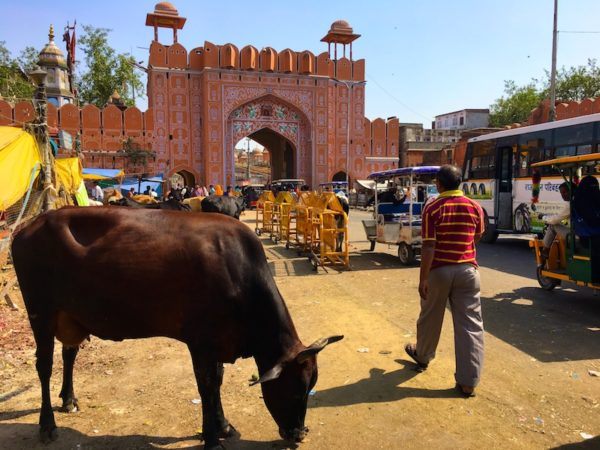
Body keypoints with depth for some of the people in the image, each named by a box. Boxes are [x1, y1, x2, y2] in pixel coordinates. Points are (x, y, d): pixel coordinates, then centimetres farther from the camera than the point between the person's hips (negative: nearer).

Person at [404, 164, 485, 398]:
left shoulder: (433, 208, -11)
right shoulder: (475, 207, 0)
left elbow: (428, 247, -16)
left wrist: (422, 278, -12)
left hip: (439, 270, -2)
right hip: (467, 270, 2)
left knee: (430, 317, 18)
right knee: (470, 324, 3)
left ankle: (422, 356, 41)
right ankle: (468, 382, 4)